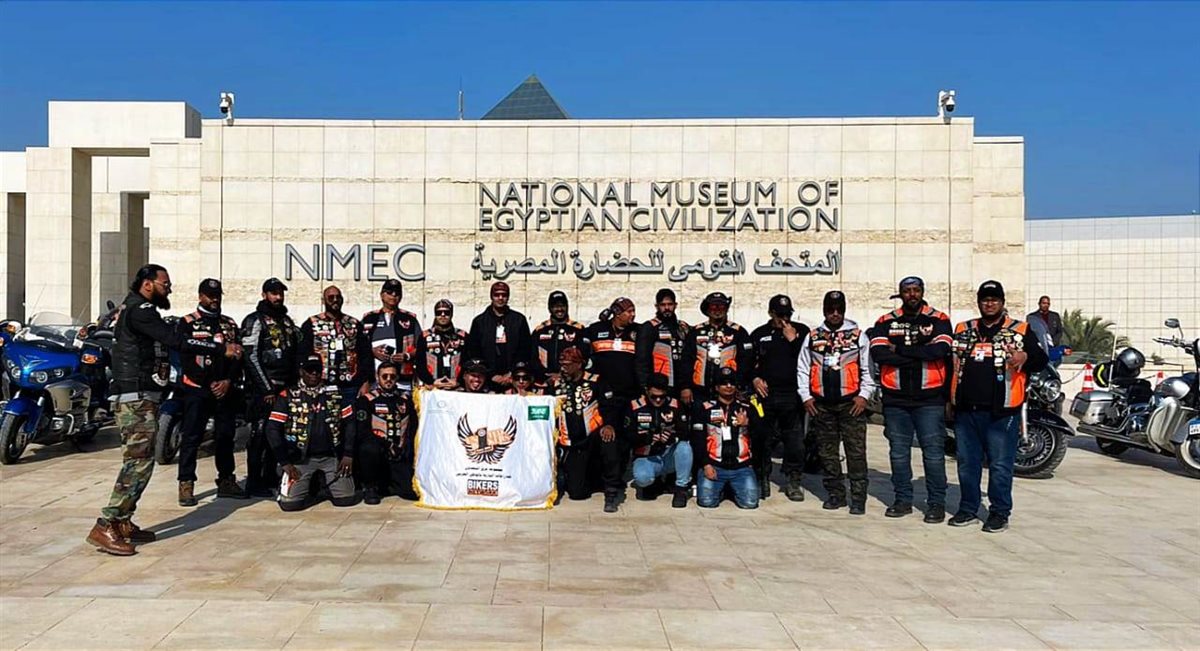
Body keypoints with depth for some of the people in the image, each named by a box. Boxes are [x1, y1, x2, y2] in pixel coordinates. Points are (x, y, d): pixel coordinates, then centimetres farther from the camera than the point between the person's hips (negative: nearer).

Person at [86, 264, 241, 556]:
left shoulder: (135, 309, 21)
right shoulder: (140, 309, -13)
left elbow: (168, 339, 18)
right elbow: (176, 341, -21)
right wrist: (222, 349, -16)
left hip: (142, 398, 11)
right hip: (137, 399, -11)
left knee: (140, 461, 12)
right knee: (138, 462, -12)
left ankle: (123, 523, 15)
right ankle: (105, 526, -12)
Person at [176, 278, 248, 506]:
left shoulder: (230, 325, 15)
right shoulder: (187, 323, 3)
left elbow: (238, 357, 9)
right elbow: (185, 357, -6)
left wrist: (228, 381, -7)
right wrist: (210, 384, -12)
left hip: (225, 390, 4)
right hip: (196, 390, -4)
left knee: (225, 436, 9)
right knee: (191, 438, -5)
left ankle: (226, 481, 17)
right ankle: (186, 484, -2)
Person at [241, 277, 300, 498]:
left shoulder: (287, 320, 17)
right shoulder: (255, 320, -5)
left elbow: (295, 354, 21)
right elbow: (251, 357, -12)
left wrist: (293, 384, 12)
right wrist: (267, 389, -15)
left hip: (284, 388, 7)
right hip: (263, 390, -7)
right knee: (260, 434, -6)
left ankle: (270, 477, 22)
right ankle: (253, 482, -1)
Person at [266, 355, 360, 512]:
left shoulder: (336, 393, 7)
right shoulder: (288, 396, 0)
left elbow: (349, 423, 8)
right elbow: (273, 430, -2)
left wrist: (348, 454, -2)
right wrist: (285, 462, -8)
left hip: (331, 457, 1)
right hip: (301, 459, -1)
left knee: (347, 498, -14)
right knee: (290, 502, -19)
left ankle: (324, 482, 19)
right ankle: (312, 488, 15)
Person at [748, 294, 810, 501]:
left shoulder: (802, 331, 9)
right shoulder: (759, 334, 13)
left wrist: (793, 340, -9)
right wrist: (754, 378, -1)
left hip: (792, 396, -1)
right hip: (766, 394, 1)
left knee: (795, 441, -2)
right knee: (763, 440, 3)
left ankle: (794, 482, 10)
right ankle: (762, 481, 15)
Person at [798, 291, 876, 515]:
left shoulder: (858, 335, 5)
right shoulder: (812, 337, 11)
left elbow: (868, 369, 4)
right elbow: (802, 370, 13)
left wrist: (864, 395, -6)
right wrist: (806, 396, 3)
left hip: (851, 403, -3)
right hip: (821, 404, 3)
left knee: (856, 452, -4)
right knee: (827, 452, 8)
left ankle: (858, 498, 1)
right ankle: (835, 494, 19)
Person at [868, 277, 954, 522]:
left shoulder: (938, 320, 1)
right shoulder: (886, 322, 5)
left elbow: (939, 350, -17)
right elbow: (878, 354, -10)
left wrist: (900, 349, -13)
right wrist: (919, 355, -13)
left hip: (929, 398, -2)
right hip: (895, 399, 3)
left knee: (933, 452, 0)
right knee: (898, 452, 10)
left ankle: (936, 502, 11)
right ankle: (903, 500, 22)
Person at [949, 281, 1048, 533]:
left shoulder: (1021, 331, 5)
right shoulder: (962, 330, 15)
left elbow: (1041, 360, 2)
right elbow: (950, 364, 19)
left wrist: (1026, 356, -19)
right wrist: (949, 399, 12)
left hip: (1001, 412, -4)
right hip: (965, 410, 4)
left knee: (1000, 465, 1)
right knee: (967, 463, 11)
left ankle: (1000, 512, 12)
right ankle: (968, 508, 22)